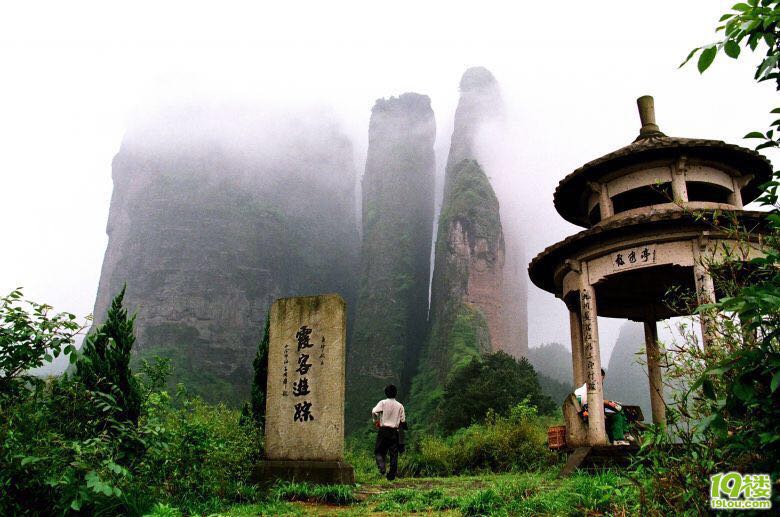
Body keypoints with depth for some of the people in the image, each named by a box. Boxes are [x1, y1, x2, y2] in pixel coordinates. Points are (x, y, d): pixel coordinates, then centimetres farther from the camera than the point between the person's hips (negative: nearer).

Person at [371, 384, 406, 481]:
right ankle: (391, 475, 6)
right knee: (394, 454, 6)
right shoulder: (400, 405, 4)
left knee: (379, 451, 11)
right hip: (395, 431, 2)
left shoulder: (383, 403, -3)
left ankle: (382, 467, -13)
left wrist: (375, 421, 0)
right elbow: (403, 421, 6)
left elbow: (374, 412, -17)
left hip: (383, 430, -2)